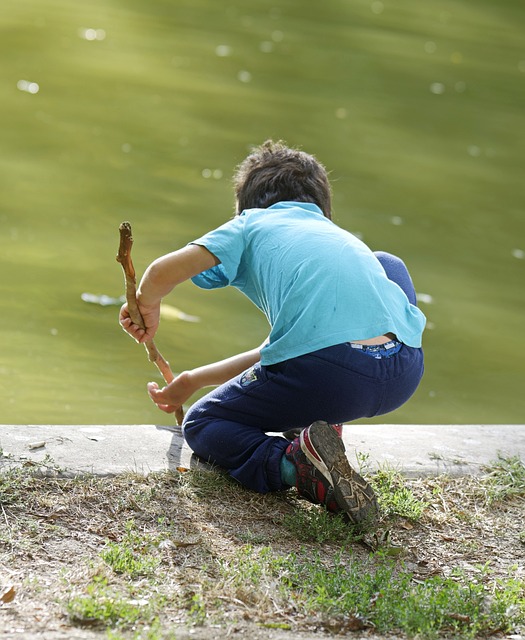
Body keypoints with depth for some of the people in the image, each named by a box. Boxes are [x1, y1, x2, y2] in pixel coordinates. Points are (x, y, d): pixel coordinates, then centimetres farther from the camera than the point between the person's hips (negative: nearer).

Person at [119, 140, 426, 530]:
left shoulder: (252, 224, 20)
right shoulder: (342, 238, 35)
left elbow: (162, 273, 4)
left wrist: (146, 307, 28)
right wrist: (193, 381, 47)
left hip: (329, 374, -4)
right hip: (405, 374, 4)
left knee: (202, 426, 23)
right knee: (387, 265, 37)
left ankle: (294, 462, -10)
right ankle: (321, 423, 23)